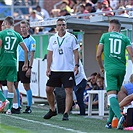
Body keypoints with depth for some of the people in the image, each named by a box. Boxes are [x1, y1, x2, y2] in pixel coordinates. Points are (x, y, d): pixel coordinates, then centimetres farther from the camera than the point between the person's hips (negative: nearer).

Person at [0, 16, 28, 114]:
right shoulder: (17, 35, 7)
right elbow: (26, 50, 6)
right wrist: (26, 64, 13)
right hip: (13, 62, 3)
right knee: (11, 84, 5)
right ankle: (9, 107, 4)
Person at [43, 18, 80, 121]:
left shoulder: (71, 38, -2)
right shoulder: (52, 39, 9)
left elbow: (76, 53, -1)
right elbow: (50, 54, 12)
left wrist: (76, 65, -11)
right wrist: (48, 67, 5)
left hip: (68, 70, -4)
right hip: (55, 70, 4)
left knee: (69, 91, -7)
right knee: (49, 89, 5)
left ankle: (66, 113, -3)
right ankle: (52, 110, 22)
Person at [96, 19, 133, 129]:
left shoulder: (105, 36, 10)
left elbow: (98, 55, 10)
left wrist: (101, 67, 25)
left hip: (110, 68, -3)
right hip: (122, 69, 3)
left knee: (111, 94, -13)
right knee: (115, 94, 15)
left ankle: (119, 116, -37)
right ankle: (110, 121, 19)